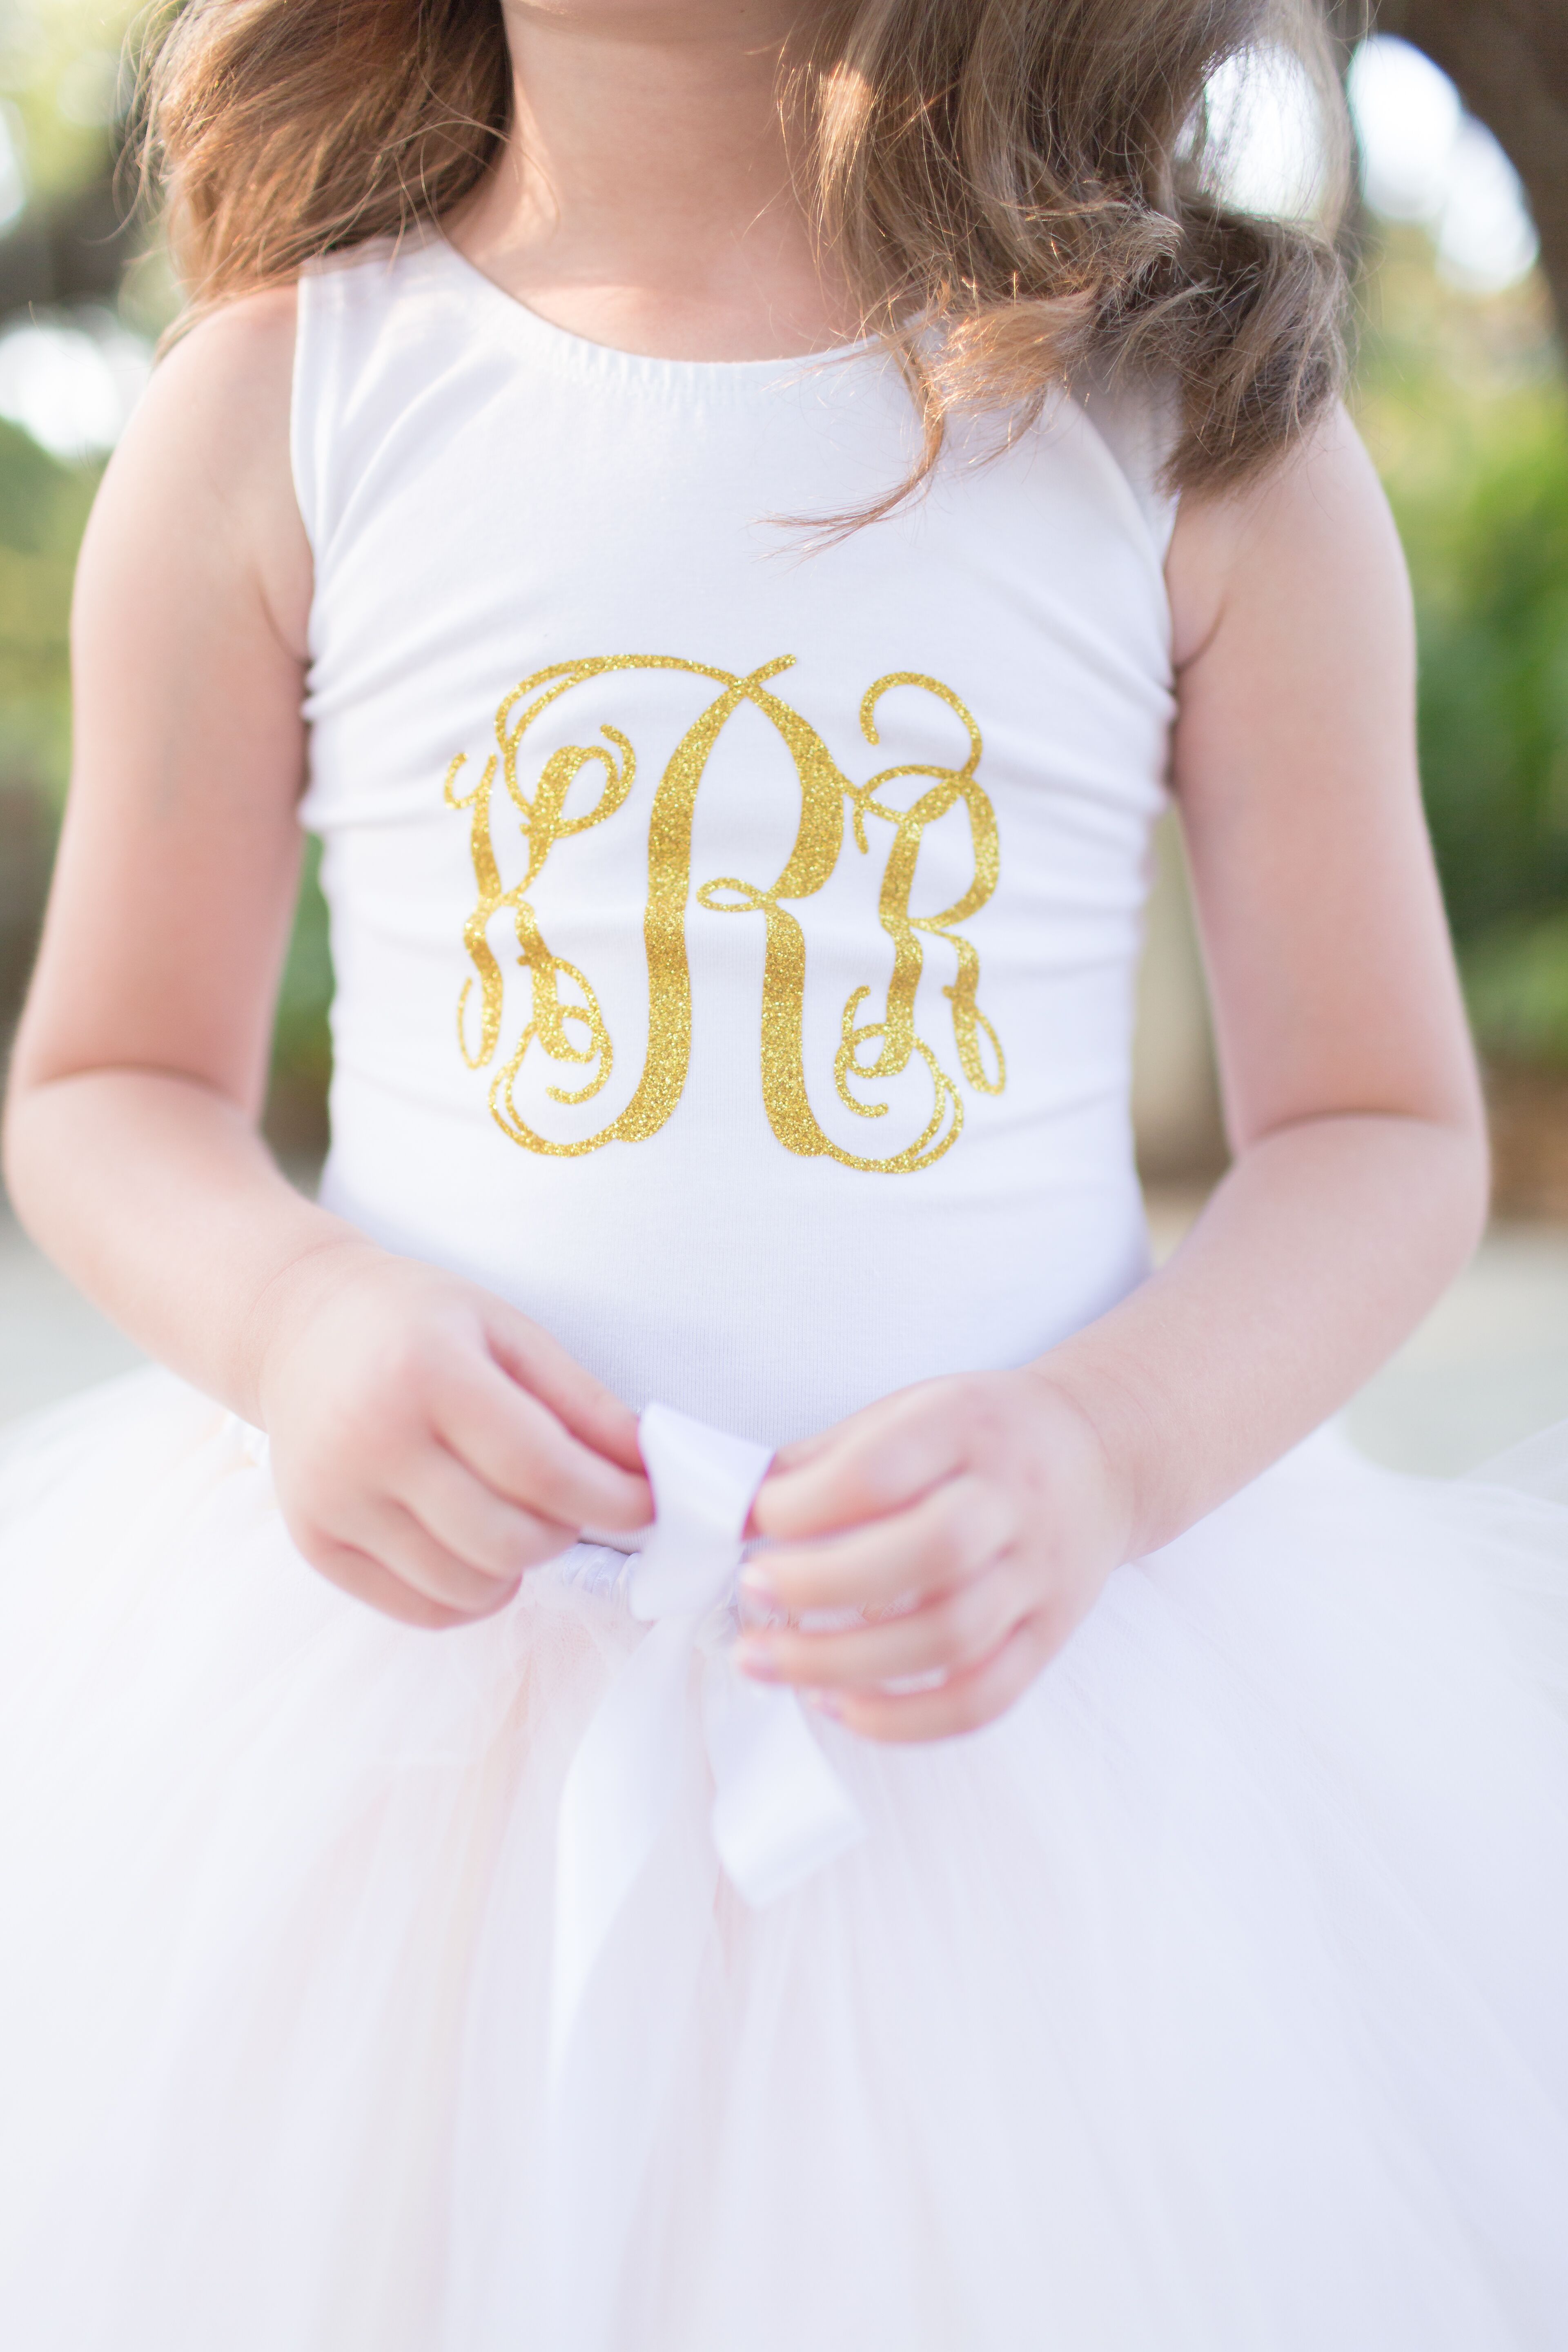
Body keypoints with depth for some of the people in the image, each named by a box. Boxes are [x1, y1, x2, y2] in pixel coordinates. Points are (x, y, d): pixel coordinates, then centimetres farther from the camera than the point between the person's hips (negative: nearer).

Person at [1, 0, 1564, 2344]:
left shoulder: (1207, 417, -3)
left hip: (1039, 1648, 0)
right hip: (415, 1606, 1)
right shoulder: (273, 402, -1)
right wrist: (292, 1315, -15)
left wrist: (1106, 1445, -18)